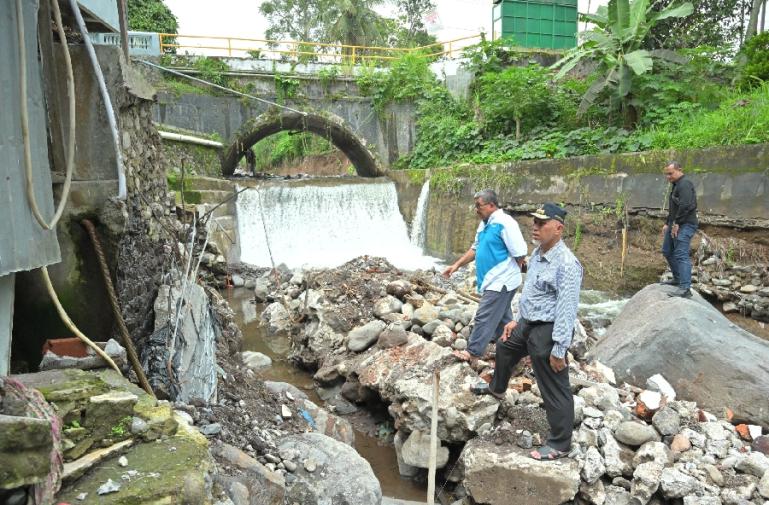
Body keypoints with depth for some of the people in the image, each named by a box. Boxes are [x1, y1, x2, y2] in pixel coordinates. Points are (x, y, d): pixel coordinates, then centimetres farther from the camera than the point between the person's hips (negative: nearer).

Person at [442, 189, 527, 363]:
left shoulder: (504, 223, -19)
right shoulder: (484, 224, 11)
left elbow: (520, 254, -20)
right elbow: (475, 248, 20)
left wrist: (508, 271, -5)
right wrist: (457, 265, 12)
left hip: (500, 282, -10)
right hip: (494, 281, 10)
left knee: (484, 318, -5)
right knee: (502, 318, 19)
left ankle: (472, 353, 2)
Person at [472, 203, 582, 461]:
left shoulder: (566, 264, -25)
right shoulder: (537, 254, 6)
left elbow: (567, 309, -26)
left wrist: (559, 348, -25)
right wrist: (517, 320, 21)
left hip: (548, 330, -10)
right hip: (528, 323, 10)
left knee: (554, 389, 0)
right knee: (504, 347, 32)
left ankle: (559, 444, 16)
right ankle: (496, 388, 60)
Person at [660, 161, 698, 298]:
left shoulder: (684, 184, -13)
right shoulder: (676, 185, 21)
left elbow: (685, 205, -25)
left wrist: (677, 223, -22)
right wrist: (667, 223, 22)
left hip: (685, 225, -11)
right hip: (675, 224, 11)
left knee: (681, 255, -16)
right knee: (667, 251, 19)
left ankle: (685, 288, -20)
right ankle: (677, 278, 33)